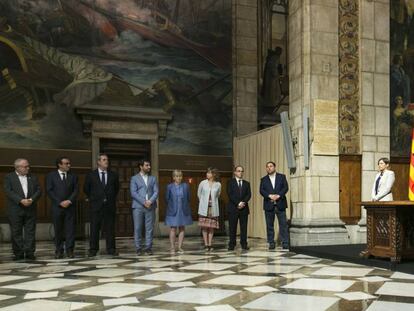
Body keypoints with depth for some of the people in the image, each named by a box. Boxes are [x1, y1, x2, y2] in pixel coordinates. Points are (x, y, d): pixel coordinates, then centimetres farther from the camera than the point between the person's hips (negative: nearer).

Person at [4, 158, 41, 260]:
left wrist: (31, 199, -12)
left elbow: (39, 190, 7)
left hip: (30, 209, 2)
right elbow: (8, 191, -8)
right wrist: (21, 200, -18)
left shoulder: (33, 178, 13)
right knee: (16, 233, 2)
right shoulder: (9, 177, 3)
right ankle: (18, 253, 10)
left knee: (30, 232, 1)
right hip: (15, 209, -2)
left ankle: (29, 252, 6)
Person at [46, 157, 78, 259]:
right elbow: (49, 191, -2)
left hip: (70, 207, 1)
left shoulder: (73, 176, 11)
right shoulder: (51, 176, 5)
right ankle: (59, 251, 11)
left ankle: (69, 250, 4)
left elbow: (76, 190, 5)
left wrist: (69, 201, -11)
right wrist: (60, 202, -11)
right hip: (57, 207, -1)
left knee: (70, 229, -1)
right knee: (58, 230, 4)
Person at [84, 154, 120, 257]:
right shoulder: (91, 175, 3)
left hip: (110, 206, 1)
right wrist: (92, 199, 10)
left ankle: (111, 249, 9)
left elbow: (117, 188, 19)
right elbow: (86, 189, 12)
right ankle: (93, 250, 9)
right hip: (96, 206, -1)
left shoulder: (113, 175, 7)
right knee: (94, 229, 2)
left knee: (110, 229, 3)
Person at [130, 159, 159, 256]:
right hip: (138, 206, -2)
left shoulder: (153, 178, 16)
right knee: (137, 228, -2)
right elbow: (133, 193, -3)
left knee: (150, 228, 0)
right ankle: (138, 248, 5)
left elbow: (156, 192, 7)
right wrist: (143, 202, -12)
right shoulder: (134, 178, 7)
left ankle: (148, 247, 6)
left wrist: (150, 201, -11)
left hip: (150, 206, 2)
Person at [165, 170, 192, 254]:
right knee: (173, 229, 0)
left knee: (181, 229, 6)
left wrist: (186, 208, 3)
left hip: (183, 211, 2)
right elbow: (167, 199, 4)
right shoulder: (170, 186, -2)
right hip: (173, 211, -2)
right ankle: (172, 248, 7)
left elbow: (188, 198, 7)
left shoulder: (186, 186, 3)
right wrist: (171, 207, 3)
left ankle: (180, 247, 13)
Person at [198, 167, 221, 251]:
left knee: (212, 227, 3)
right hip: (204, 208, -1)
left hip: (213, 208, 1)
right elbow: (199, 194, 12)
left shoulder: (218, 184, 0)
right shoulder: (203, 183, -2)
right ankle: (206, 244, 5)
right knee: (204, 226, -1)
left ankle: (210, 244, 10)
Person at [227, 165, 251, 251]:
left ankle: (244, 245, 5)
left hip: (244, 208, 3)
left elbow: (249, 195, 4)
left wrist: (243, 202, -13)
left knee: (244, 227, 1)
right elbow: (230, 194, -6)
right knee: (232, 227, 0)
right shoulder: (230, 182, 6)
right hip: (233, 208, -3)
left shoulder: (246, 183, 16)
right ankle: (231, 245, 5)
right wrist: (238, 203, -14)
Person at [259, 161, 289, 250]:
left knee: (283, 224, -3)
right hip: (269, 205, 1)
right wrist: (270, 196, -16)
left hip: (280, 204, -1)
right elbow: (262, 191, 0)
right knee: (269, 225, 2)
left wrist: (278, 195, -15)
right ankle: (271, 243, 8)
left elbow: (285, 187, -1)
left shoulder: (282, 177, 10)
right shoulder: (263, 179, 12)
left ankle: (285, 243, 1)